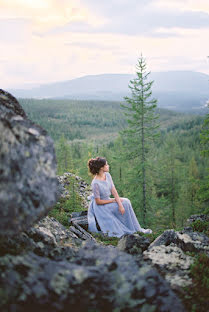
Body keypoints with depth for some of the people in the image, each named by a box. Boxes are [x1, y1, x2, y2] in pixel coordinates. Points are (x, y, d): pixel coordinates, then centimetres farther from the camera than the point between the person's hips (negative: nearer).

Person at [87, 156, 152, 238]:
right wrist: (113, 200, -11)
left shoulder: (107, 175, -5)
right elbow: (98, 201, -20)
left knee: (126, 202, -10)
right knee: (125, 204, -15)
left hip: (107, 200, 7)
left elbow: (113, 190, -5)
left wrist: (120, 204, -16)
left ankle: (137, 228, -3)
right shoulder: (95, 183, -27)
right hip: (100, 206, -7)